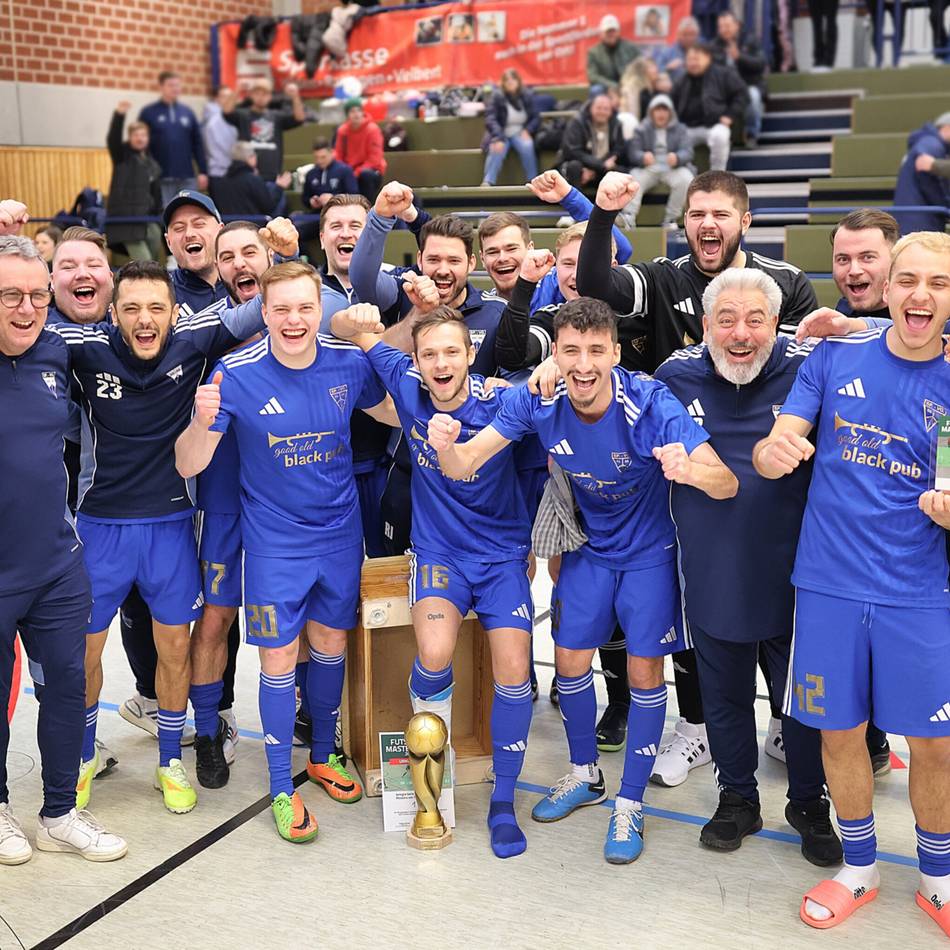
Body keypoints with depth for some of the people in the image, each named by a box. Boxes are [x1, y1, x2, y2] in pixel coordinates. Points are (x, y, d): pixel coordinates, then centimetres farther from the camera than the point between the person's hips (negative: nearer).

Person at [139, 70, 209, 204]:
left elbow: (198, 144, 11)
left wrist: (203, 172, 3)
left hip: (187, 178, 3)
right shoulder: (148, 113, 2)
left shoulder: (188, 112, 12)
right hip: (161, 178, -3)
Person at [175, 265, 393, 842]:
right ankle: (282, 789, 20)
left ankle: (324, 756, 39)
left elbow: (394, 412, 10)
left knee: (331, 645, 16)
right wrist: (204, 421, -35)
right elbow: (189, 466, -15)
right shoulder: (236, 374, -16)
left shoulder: (349, 362, -9)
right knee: (280, 659, 3)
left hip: (340, 533, 3)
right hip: (274, 541, -3)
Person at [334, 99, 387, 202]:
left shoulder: (372, 129, -11)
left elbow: (375, 159, -15)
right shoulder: (342, 130, 1)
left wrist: (356, 173, -23)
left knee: (365, 174, -37)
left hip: (371, 170, -4)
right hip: (349, 170, 4)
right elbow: (338, 154, 7)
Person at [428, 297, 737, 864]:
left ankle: (631, 804, 19)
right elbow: (465, 467, -24)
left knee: (645, 672, 0)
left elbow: (728, 484, -39)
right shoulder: (538, 402, -21)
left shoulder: (648, 402, -32)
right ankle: (585, 776, 35)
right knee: (570, 660, 9)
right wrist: (446, 445, -48)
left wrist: (691, 471, -62)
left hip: (648, 550, -3)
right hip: (590, 546, 3)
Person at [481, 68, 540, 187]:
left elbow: (536, 117, 5)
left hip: (520, 134, 2)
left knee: (527, 146, -32)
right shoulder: (497, 97, -6)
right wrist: (498, 138, -32)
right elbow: (490, 119, -15)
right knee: (496, 150, -34)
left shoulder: (527, 96, 3)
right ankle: (487, 183, -43)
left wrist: (527, 130, -16)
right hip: (501, 134, -2)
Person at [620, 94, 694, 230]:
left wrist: (677, 158, -28)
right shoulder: (642, 129, 14)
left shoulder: (680, 129, 14)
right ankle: (629, 216, -48)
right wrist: (643, 157, -28)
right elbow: (633, 152, -2)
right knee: (633, 179, -31)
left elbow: (687, 152, -2)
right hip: (647, 168, 0)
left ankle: (671, 218, -25)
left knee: (686, 179, -31)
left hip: (673, 168, 0)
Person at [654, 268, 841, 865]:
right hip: (712, 572, 2)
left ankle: (810, 802, 38)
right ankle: (738, 799, 40)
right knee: (724, 693, 18)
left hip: (791, 569, -2)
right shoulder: (677, 375, -5)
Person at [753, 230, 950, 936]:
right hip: (829, 585, 0)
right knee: (840, 732, 11)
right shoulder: (836, 356, -1)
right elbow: (772, 453, -4)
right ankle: (860, 867, 34)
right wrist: (773, 449, -28)